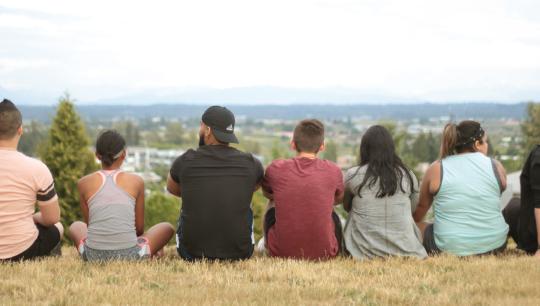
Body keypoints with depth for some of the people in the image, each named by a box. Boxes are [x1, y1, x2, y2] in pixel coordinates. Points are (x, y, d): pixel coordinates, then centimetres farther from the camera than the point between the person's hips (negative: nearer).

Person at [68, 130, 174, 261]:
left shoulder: (84, 183, 5)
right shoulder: (136, 181, 4)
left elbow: (89, 224, 14)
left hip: (94, 256, 1)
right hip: (129, 256, -1)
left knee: (75, 226, 35)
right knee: (167, 228, 25)